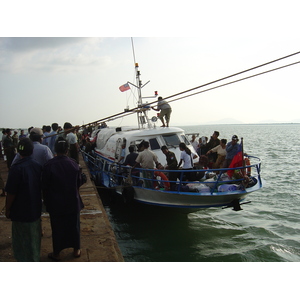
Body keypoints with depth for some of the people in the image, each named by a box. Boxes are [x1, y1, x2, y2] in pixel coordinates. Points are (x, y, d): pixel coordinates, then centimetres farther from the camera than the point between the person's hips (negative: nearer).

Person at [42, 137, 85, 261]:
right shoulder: (74, 164, -13)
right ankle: (76, 250, 33)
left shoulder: (49, 165, -18)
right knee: (74, 225, 18)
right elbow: (79, 182, -2)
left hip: (55, 203, -1)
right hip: (73, 202, 2)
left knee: (57, 227, 13)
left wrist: (47, 201, 5)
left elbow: (45, 186, -10)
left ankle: (56, 253, 28)